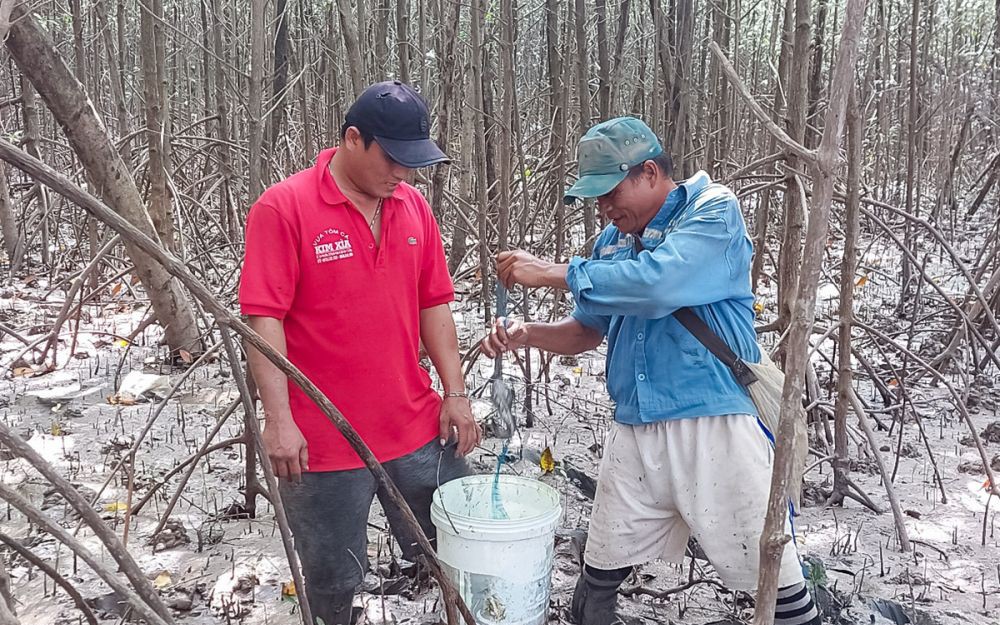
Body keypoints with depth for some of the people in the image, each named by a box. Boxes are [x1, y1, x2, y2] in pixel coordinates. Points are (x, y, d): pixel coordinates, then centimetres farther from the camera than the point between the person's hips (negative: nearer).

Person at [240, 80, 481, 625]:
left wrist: (456, 393, 4)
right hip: (323, 443, -4)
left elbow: (433, 305, 8)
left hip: (418, 431, 5)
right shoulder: (282, 208, -12)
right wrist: (279, 420, -18)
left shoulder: (413, 205, 4)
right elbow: (263, 320, -14)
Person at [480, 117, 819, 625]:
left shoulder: (714, 210, -7)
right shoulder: (612, 241, 13)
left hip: (716, 425, -5)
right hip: (634, 430, 6)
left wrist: (551, 272, -16)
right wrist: (527, 334, 2)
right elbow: (588, 330, 21)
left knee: (775, 573, 4)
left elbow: (656, 283, -23)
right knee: (599, 574, 11)